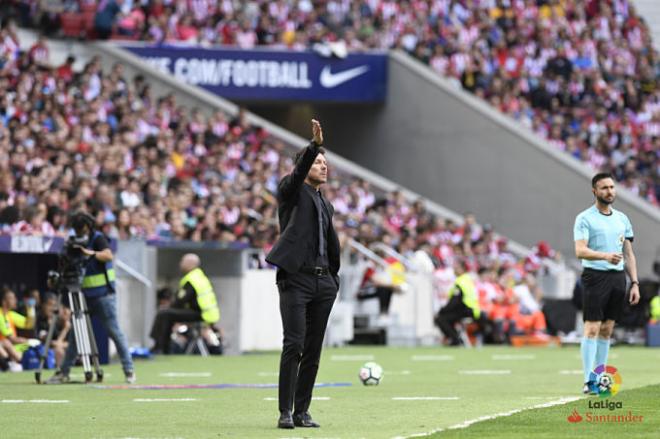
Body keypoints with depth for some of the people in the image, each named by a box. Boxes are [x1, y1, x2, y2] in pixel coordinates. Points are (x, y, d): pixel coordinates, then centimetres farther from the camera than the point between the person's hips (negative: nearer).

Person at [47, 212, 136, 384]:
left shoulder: (98, 238, -7)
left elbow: (108, 255, -25)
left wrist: (90, 253, -40)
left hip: (103, 294, -6)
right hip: (85, 295, 6)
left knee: (114, 331, -6)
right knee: (75, 333, 5)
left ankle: (129, 370, -2)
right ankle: (63, 372, 8)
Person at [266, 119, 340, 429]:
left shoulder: (325, 205, 21)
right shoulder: (292, 191, 3)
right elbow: (299, 172, -19)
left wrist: (334, 278, 18)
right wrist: (315, 144, -32)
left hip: (323, 282, 6)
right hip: (295, 280, -6)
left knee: (313, 350, 4)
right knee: (293, 345, -14)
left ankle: (302, 411, 8)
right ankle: (285, 412, -13)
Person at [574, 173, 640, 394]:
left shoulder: (622, 219, 15)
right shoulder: (584, 218, -4)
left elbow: (629, 254, 17)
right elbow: (580, 250, -17)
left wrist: (635, 283, 9)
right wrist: (605, 256, -33)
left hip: (618, 277, 5)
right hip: (595, 276, -5)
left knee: (606, 330, 7)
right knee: (592, 329, -10)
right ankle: (588, 381, -11)